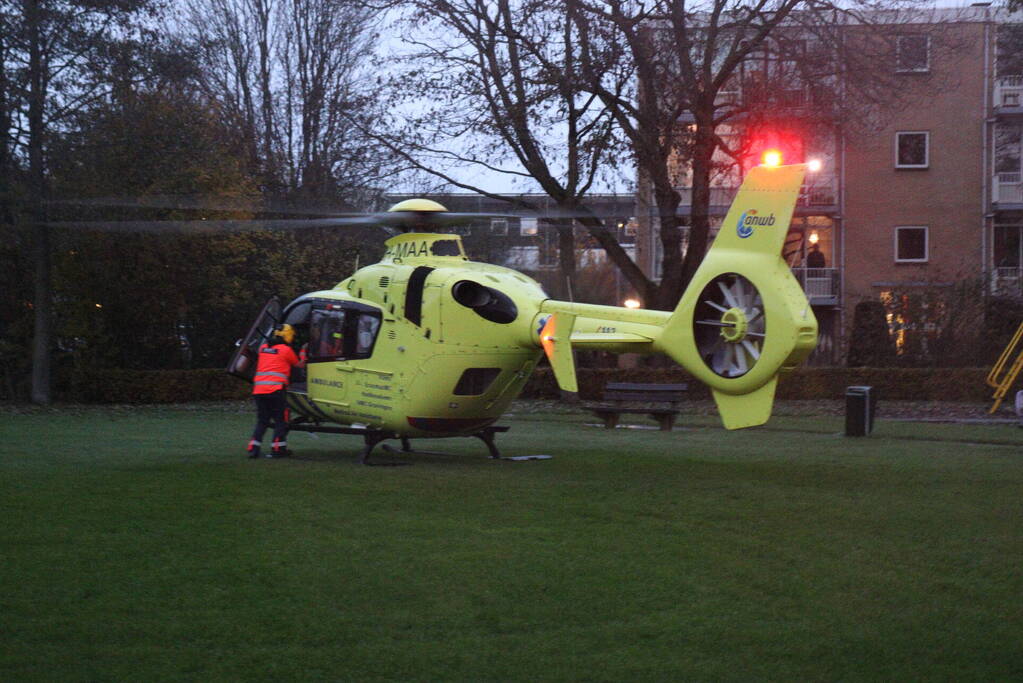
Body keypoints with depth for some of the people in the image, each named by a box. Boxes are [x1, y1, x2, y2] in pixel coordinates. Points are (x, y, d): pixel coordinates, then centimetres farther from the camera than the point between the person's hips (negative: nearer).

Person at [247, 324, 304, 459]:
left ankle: (253, 448, 3)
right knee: (281, 420, 5)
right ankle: (278, 449, 2)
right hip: (276, 390, -5)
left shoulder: (263, 348, 15)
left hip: (259, 390, 5)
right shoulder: (286, 350, 0)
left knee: (261, 421, 13)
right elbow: (298, 365, 13)